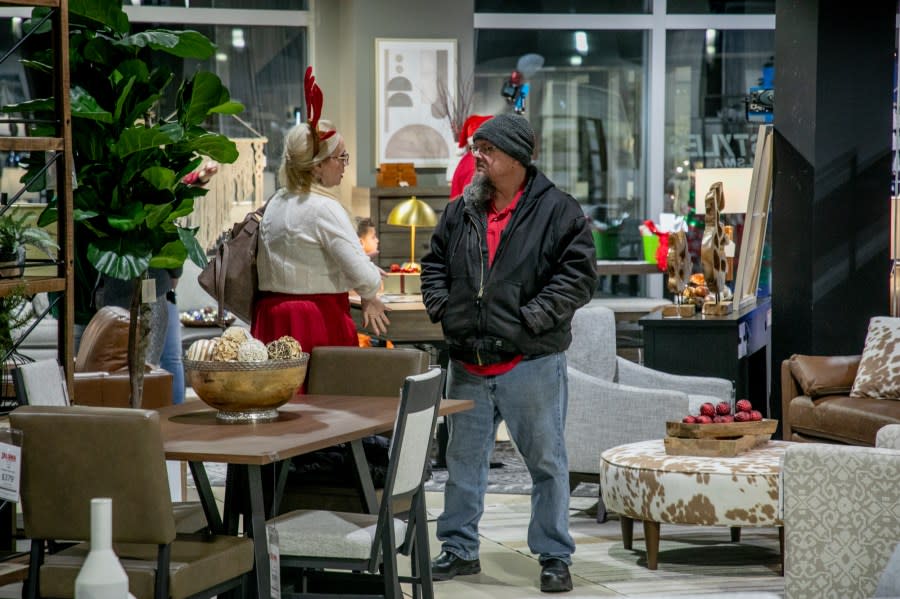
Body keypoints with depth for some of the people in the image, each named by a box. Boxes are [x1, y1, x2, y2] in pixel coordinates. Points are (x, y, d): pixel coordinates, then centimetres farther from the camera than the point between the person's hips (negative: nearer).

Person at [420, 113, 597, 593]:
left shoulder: (557, 211, -7)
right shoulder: (461, 212, 10)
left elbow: (578, 273, -11)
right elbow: (434, 263, 21)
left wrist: (532, 317, -16)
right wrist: (441, 306, 5)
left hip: (531, 362, -5)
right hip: (468, 365, 5)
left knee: (546, 462, 3)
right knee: (463, 459, 13)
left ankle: (554, 557, 12)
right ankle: (459, 549, 26)